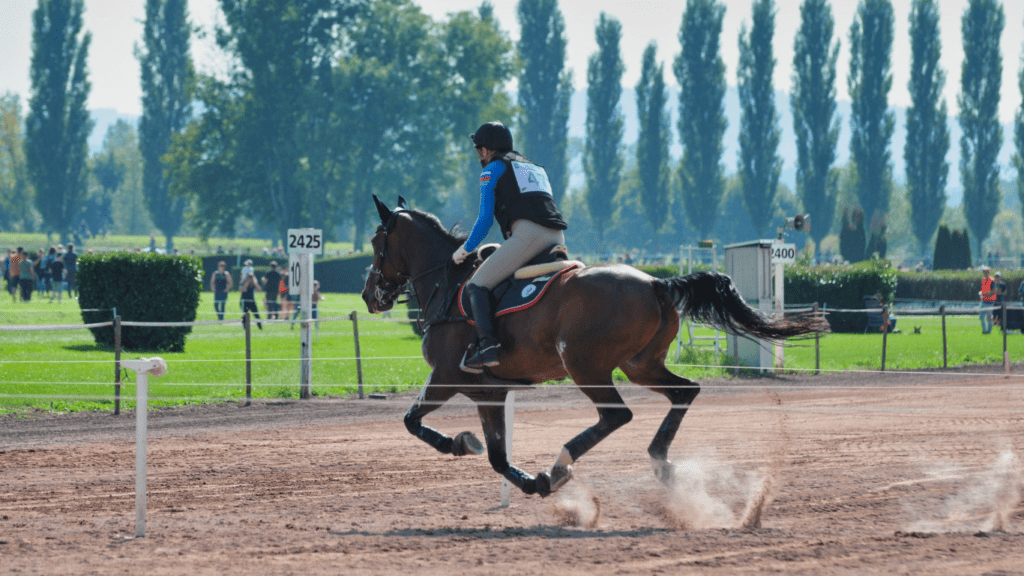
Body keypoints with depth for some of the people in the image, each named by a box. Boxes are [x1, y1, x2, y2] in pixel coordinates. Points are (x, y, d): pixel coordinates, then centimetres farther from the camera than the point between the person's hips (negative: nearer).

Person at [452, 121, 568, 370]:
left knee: (477, 285, -7)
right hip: (557, 236, 8)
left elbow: (485, 219, 5)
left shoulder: (493, 169, 12)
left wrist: (466, 250, 19)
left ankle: (487, 345, -25)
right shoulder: (535, 167, 34)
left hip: (527, 233, -8)